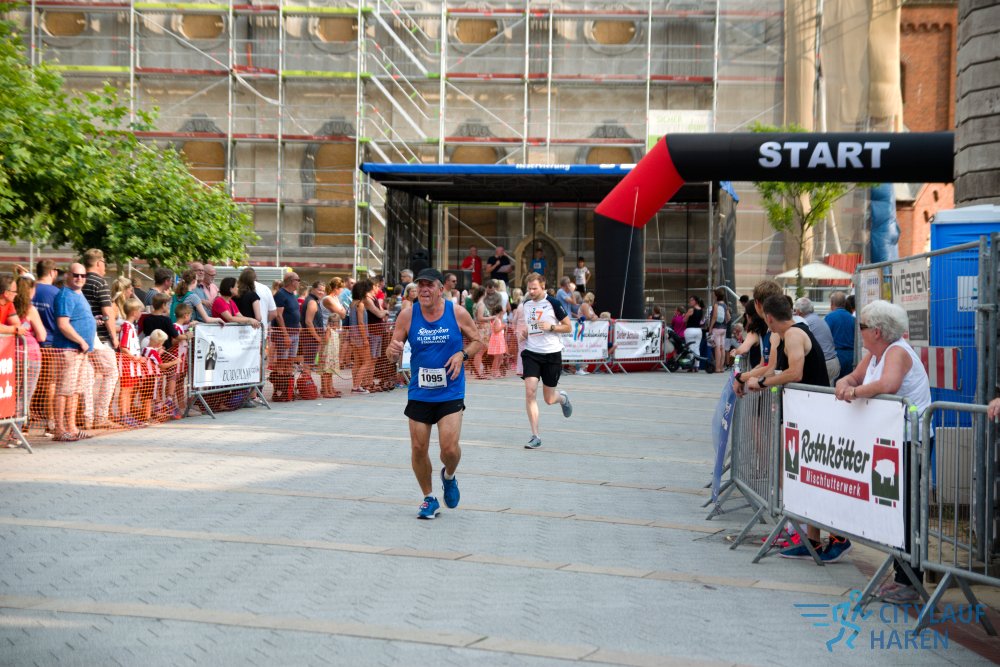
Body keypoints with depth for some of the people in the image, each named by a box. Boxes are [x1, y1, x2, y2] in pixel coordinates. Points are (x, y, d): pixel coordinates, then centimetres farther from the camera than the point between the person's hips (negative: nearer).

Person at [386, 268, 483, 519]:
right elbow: (392, 355, -1)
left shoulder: (458, 313, -8)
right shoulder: (407, 315, -5)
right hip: (419, 393, 2)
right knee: (418, 448, 4)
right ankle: (429, 499, 26)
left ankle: (449, 476, 26)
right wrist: (393, 351, -26)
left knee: (449, 448, -10)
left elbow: (477, 341, 6)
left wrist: (462, 354, -14)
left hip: (450, 393, -2)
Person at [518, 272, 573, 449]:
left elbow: (568, 327, -3)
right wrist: (524, 333, 3)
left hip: (551, 354, -3)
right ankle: (535, 436, -7)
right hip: (531, 353, 3)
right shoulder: (526, 304, 6)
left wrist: (551, 327, -18)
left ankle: (563, 398, 44)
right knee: (530, 392, -14)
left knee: (549, 399, 5)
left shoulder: (553, 304, -8)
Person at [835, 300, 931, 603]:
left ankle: (910, 584, 2)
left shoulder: (897, 352, -17)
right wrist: (845, 384, -8)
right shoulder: (874, 353, 11)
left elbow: (888, 384, -36)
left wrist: (857, 391, -26)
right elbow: (853, 377, 14)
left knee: (906, 509, -4)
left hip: (910, 442, -9)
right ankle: (901, 576, 22)